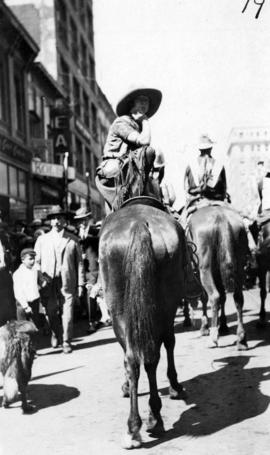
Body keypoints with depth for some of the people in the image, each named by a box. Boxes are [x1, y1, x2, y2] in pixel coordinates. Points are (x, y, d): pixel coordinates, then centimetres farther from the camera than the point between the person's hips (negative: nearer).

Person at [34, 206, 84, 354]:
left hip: (67, 283, -1)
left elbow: (79, 262, 5)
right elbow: (36, 261, 9)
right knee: (51, 313, 6)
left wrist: (80, 284, 0)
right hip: (48, 284, 1)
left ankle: (66, 342, 11)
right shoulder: (42, 239, 10)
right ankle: (56, 334, 33)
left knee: (67, 313, -4)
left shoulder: (72, 240, 6)